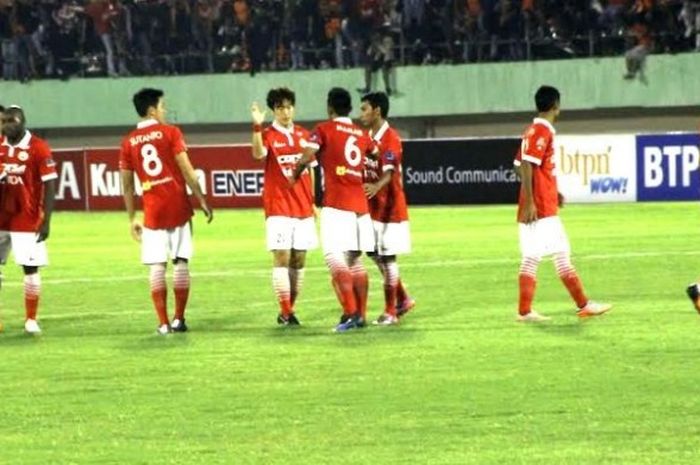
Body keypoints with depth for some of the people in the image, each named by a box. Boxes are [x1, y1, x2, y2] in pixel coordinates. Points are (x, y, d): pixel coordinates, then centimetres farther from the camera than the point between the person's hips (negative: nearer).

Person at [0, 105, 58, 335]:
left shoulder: (39, 149, -8)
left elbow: (49, 187, -8)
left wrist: (46, 221, -12)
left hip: (27, 220, -4)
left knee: (30, 268, -1)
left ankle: (31, 320, 8)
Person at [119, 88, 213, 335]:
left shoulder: (128, 143, 6)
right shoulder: (170, 132, -3)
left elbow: (127, 185, 8)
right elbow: (187, 171, -8)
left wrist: (132, 219, 15)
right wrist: (202, 201, -1)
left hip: (152, 212, 2)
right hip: (178, 208, -2)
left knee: (156, 267, 3)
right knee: (181, 262, 6)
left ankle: (163, 323, -1)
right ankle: (179, 319, 6)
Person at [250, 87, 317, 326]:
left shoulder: (304, 135, 10)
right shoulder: (268, 135, -4)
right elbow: (258, 154, -26)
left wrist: (313, 201, 16)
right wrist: (257, 126, -38)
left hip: (303, 208, 5)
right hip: (279, 206, -5)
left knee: (299, 259, 6)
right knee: (282, 257, -9)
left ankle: (289, 309, 13)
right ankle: (286, 311, -8)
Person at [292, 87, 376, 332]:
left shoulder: (324, 130, -1)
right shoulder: (362, 135, 15)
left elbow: (306, 158, -11)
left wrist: (294, 177, 6)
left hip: (336, 204, -6)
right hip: (360, 204, 6)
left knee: (334, 257, -11)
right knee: (355, 260, 14)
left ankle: (350, 312, -23)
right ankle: (361, 315, 16)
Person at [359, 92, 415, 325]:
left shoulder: (391, 138, -15)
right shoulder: (368, 137, 11)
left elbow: (389, 172, -29)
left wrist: (376, 186, -47)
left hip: (389, 207, -8)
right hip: (372, 208, 8)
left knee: (387, 257, -4)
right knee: (375, 255, 12)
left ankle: (390, 312, 2)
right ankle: (403, 300, 26)